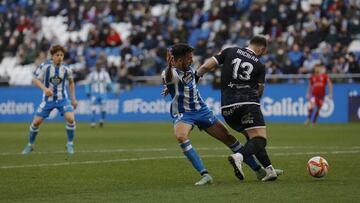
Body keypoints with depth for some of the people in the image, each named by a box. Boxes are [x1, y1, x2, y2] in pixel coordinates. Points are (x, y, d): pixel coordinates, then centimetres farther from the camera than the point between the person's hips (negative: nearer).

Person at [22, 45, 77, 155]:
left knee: (70, 118, -21)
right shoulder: (45, 66, -14)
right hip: (48, 99, -1)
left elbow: (71, 82, 12)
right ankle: (30, 145, 19)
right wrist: (44, 88, -31)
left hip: (62, 98, 1)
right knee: (36, 122, -4)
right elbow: (35, 79, -12)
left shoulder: (66, 69, -7)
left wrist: (73, 98, 10)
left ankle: (70, 144, -2)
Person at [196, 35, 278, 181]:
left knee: (251, 137, 19)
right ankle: (239, 156, -39)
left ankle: (269, 169, 13)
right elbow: (259, 91, 9)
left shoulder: (230, 51, 14)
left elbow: (205, 67, 8)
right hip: (248, 102, -4)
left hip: (227, 107, 4)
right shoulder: (259, 65, 10)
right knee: (259, 139, -10)